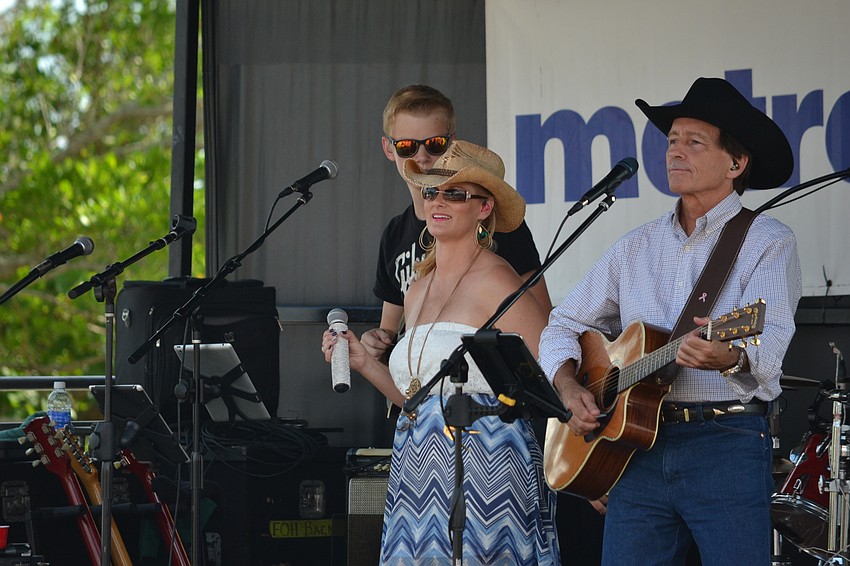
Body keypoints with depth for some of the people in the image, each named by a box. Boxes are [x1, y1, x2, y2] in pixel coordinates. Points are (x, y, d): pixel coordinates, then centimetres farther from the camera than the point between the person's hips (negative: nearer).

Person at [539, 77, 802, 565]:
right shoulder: (637, 247, 17)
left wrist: (730, 358, -39)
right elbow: (564, 324, 21)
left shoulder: (768, 242, -1)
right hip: (639, 443, 5)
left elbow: (769, 341, -17)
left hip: (728, 439, -4)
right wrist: (569, 388, 1)